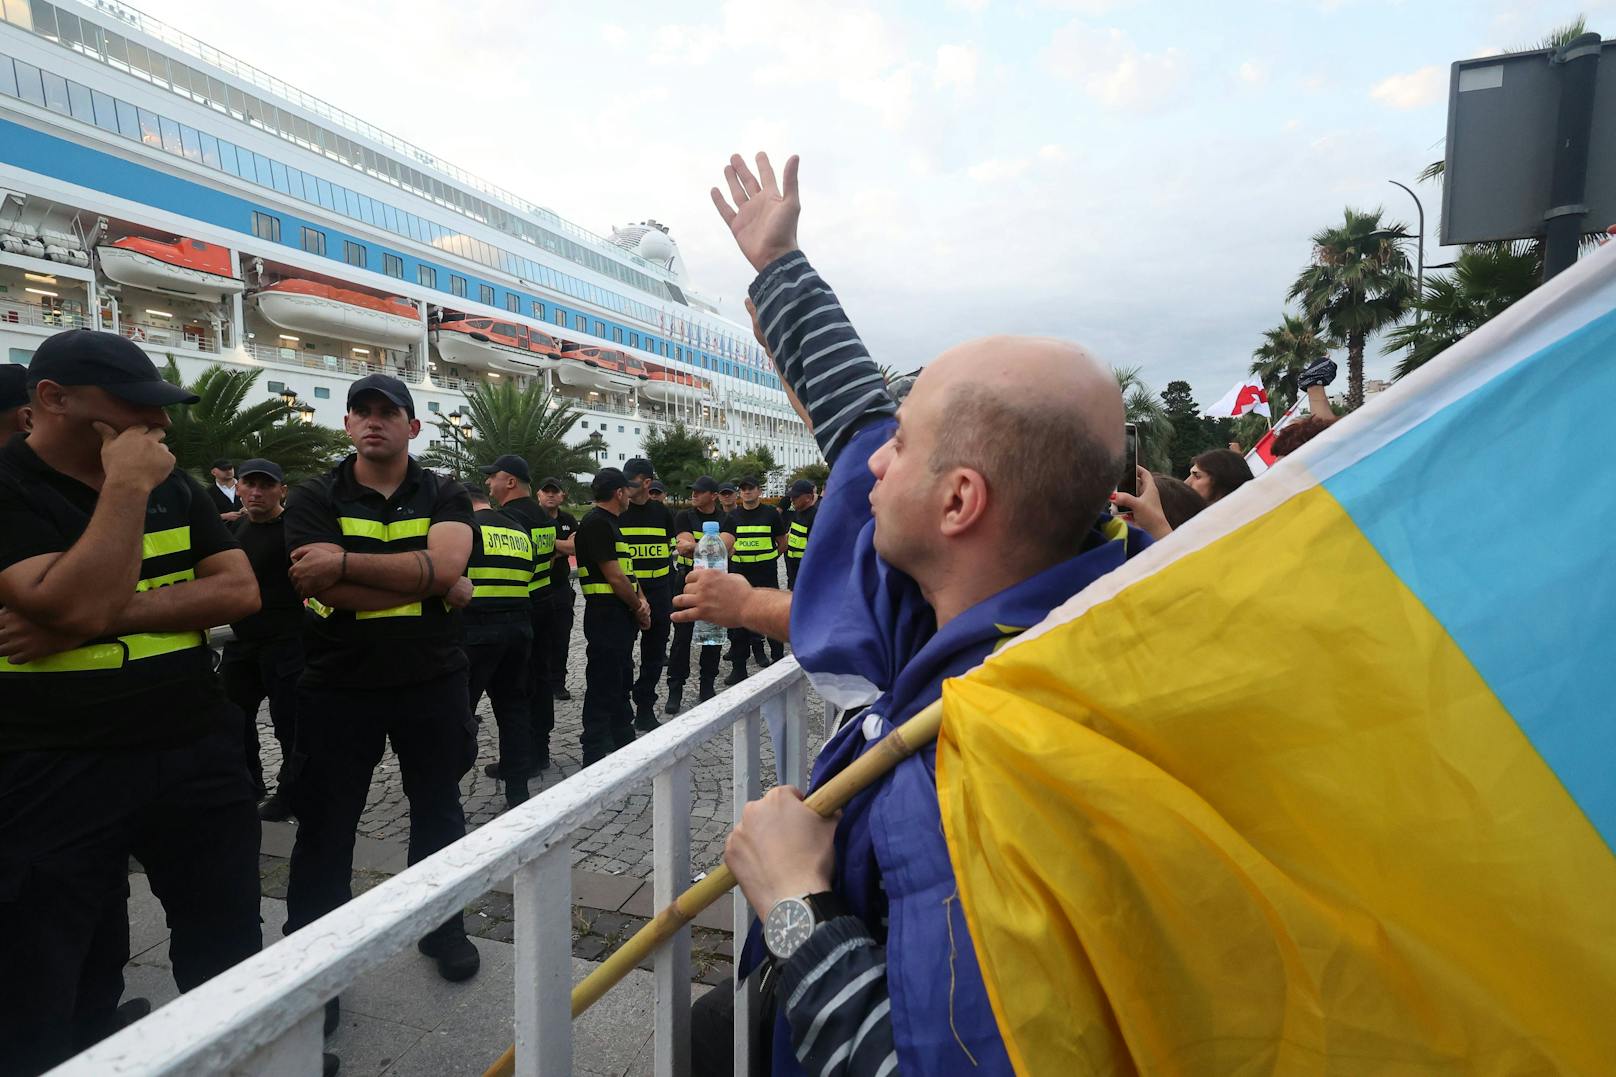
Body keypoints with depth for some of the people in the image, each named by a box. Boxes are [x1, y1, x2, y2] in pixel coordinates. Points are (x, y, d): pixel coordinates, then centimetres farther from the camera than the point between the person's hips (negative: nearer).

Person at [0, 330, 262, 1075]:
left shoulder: (174, 486, 6)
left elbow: (239, 592, -4)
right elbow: (77, 606, -25)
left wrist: (116, 613, -15)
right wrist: (126, 489, -21)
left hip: (198, 752, 5)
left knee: (228, 953, 17)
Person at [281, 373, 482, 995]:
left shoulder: (444, 497, 2)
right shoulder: (314, 500, -1)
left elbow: (446, 564, -19)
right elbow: (326, 590, -17)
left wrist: (345, 561, -22)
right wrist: (435, 587, -16)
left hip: (433, 681, 1)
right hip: (339, 686, -1)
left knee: (438, 812, 15)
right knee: (325, 827, 9)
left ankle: (443, 928, 36)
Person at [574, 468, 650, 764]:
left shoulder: (609, 523, 16)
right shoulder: (596, 523, -16)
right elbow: (614, 576, -20)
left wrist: (641, 601, 0)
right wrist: (638, 608, -7)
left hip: (621, 616, 11)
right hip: (605, 615, -11)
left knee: (621, 683, 20)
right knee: (603, 688, -2)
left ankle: (626, 744, 34)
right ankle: (595, 759, 7)